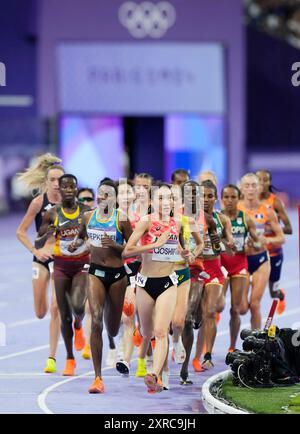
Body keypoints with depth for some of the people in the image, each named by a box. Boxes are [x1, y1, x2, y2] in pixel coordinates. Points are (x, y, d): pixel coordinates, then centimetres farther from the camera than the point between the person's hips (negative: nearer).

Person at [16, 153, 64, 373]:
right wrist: (35, 252, -12)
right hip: (42, 258, 1)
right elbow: (21, 232, -3)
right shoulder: (39, 202, -8)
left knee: (56, 309, -11)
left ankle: (52, 357, -4)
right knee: (41, 312, 5)